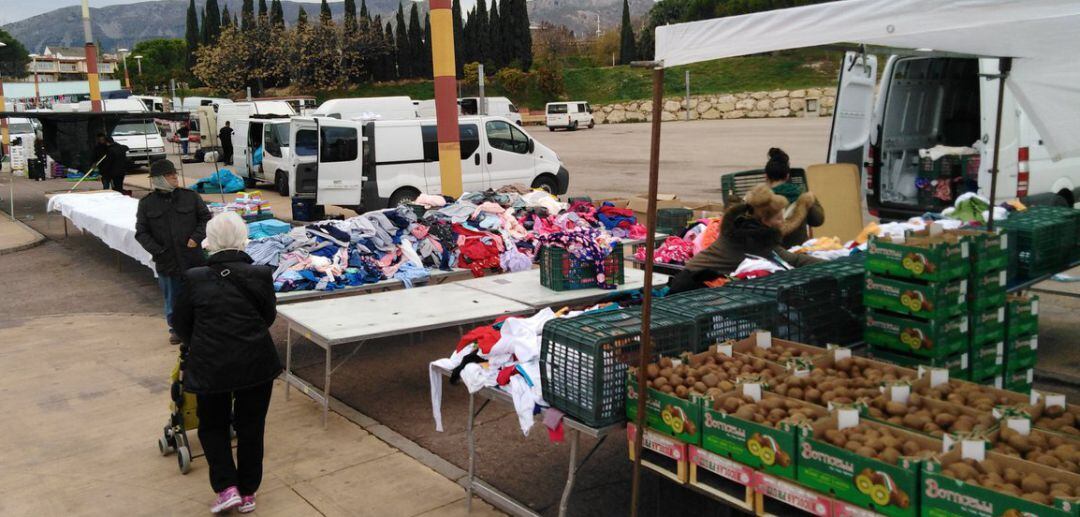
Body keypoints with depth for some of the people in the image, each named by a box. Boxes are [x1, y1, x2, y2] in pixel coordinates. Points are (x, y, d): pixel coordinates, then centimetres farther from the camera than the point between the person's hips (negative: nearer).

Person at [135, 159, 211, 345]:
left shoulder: (190, 196, -2)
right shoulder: (146, 203, -1)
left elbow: (206, 218, 6)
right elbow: (141, 233, 1)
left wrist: (197, 237, -9)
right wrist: (156, 250, -12)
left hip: (193, 259, 0)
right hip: (167, 263, 0)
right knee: (172, 299, 13)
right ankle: (176, 329, 32)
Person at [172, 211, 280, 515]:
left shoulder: (194, 279, -8)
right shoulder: (260, 275, -8)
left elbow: (180, 322, 5)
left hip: (210, 365, 0)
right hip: (256, 363, 1)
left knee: (213, 426, 20)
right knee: (250, 427, 15)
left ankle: (227, 488, 9)